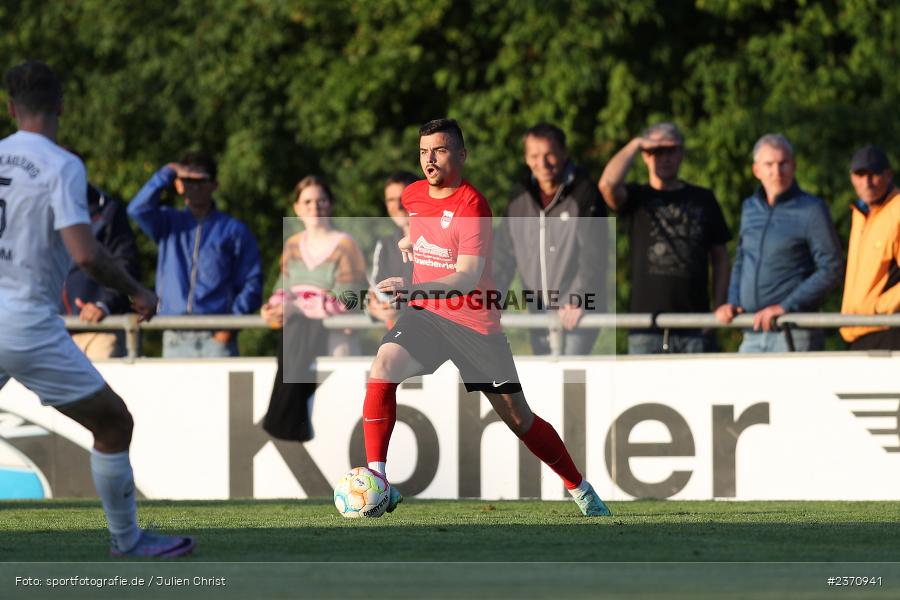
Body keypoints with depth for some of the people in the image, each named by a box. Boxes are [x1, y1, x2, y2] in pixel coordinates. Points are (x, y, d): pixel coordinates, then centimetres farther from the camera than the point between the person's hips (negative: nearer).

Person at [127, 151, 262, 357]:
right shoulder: (169, 223, 16)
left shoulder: (233, 230, 8)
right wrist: (167, 174, -6)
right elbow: (138, 209, -4)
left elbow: (251, 283, 3)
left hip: (216, 338, -2)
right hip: (175, 338, 2)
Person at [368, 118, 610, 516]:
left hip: (475, 321, -5)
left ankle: (579, 489, 24)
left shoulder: (471, 205, -18)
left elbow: (467, 278, -29)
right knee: (383, 367, -25)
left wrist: (415, 287, -42)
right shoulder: (413, 195, 3)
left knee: (518, 419, 3)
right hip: (423, 315, 5)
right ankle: (375, 479, -25)